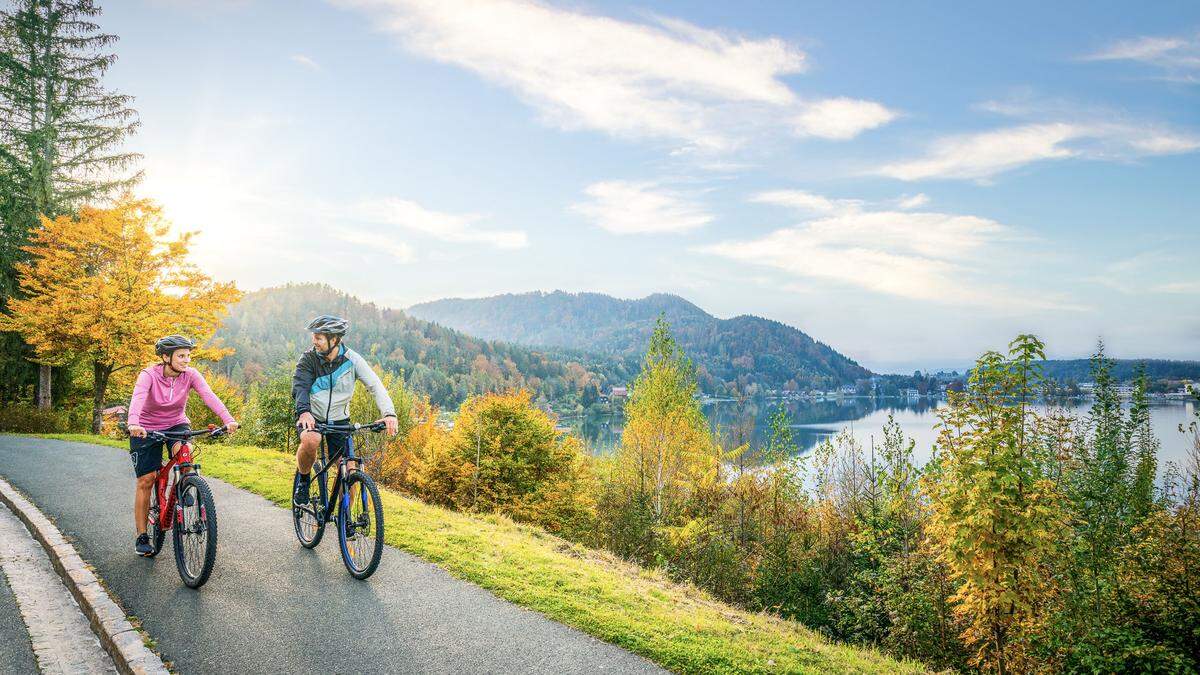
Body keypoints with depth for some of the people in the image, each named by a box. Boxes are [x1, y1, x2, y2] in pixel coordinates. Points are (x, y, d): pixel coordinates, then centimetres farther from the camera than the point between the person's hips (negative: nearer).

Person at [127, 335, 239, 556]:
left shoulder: (190, 375, -15)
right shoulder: (149, 375, -21)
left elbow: (209, 396, -31)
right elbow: (138, 398, -40)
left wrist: (228, 420, -47)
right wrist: (133, 423, -60)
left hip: (176, 425, 2)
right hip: (147, 429, -1)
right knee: (145, 481, -2)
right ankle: (142, 536, 11)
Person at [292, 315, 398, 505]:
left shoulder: (352, 359, -10)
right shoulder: (308, 359, -11)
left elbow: (375, 385, -17)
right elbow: (300, 387, -24)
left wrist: (389, 413, -34)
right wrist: (304, 411, -46)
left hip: (339, 421, 1)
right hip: (311, 418, -1)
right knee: (310, 441, -35)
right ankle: (303, 478, -4)